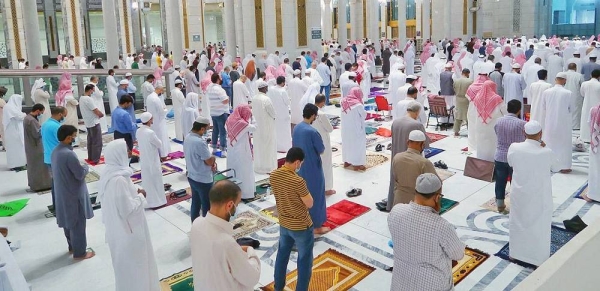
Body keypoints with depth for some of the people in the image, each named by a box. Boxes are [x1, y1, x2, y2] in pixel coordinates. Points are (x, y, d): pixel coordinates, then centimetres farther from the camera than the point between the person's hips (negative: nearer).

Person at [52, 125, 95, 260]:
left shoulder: (55, 151, 3)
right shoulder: (69, 154, -27)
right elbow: (80, 174, -22)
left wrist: (80, 166, 9)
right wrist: (86, 166, -3)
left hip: (62, 193, 9)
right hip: (74, 194, -9)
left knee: (68, 221, 22)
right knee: (78, 223, 4)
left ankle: (72, 246, 37)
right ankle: (79, 252, 14)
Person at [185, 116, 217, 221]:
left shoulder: (188, 137, 0)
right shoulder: (200, 142, -30)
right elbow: (209, 161, -21)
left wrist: (211, 160, -2)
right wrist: (213, 158, 0)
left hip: (192, 177, 9)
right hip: (203, 180, -9)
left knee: (195, 203, 20)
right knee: (207, 207, 7)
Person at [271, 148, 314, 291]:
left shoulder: (274, 175, -8)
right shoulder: (298, 181, -29)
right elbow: (309, 204, -18)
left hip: (283, 224, 7)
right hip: (301, 227, -7)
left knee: (282, 254, 25)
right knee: (304, 260, 13)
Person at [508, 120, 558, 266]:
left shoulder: (514, 148, -16)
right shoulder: (547, 153, -22)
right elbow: (554, 168, -1)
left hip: (519, 195, 3)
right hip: (540, 198, -2)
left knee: (517, 223, 21)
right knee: (539, 227, 15)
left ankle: (515, 253, 38)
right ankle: (540, 259, 30)